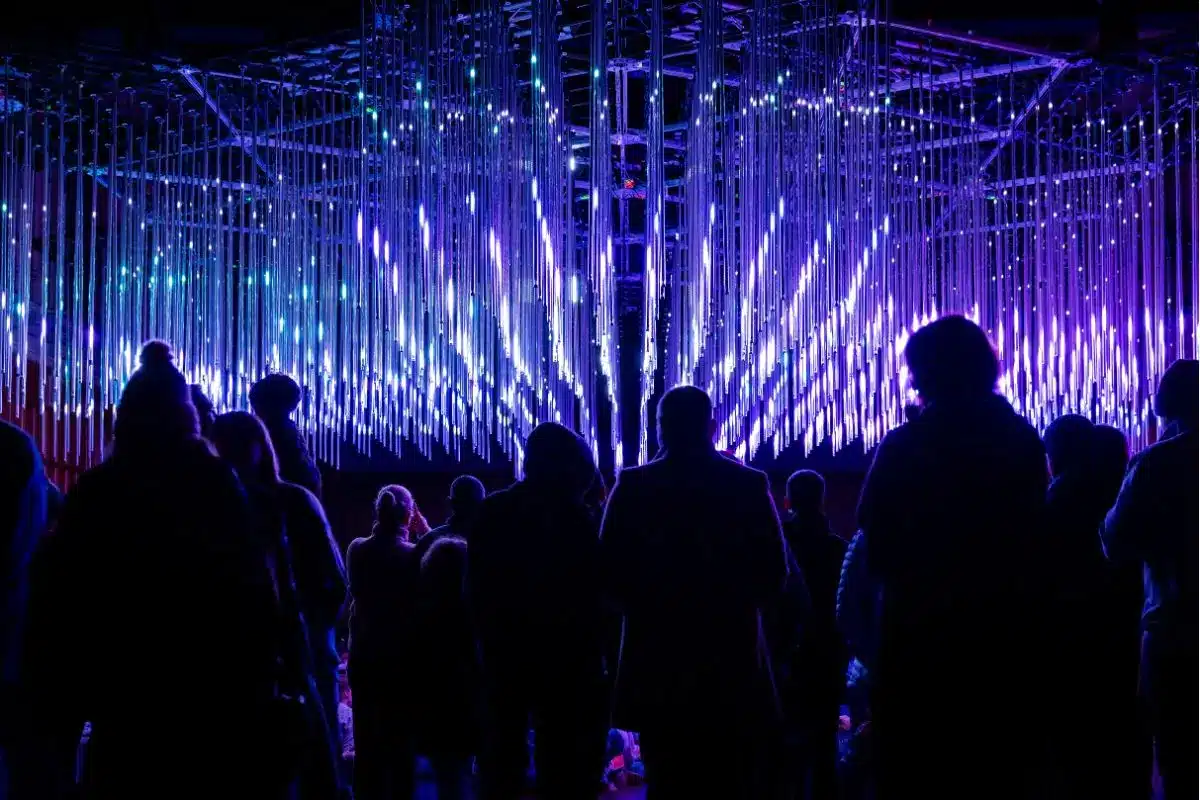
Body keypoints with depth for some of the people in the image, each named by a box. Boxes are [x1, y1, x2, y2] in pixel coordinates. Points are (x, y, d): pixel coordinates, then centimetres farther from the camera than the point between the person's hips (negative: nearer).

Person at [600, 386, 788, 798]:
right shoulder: (750, 485, -1)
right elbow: (773, 578, -1)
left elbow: (611, 574, -5)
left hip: (659, 660, 0)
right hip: (733, 660, 1)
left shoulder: (634, 486, -4)